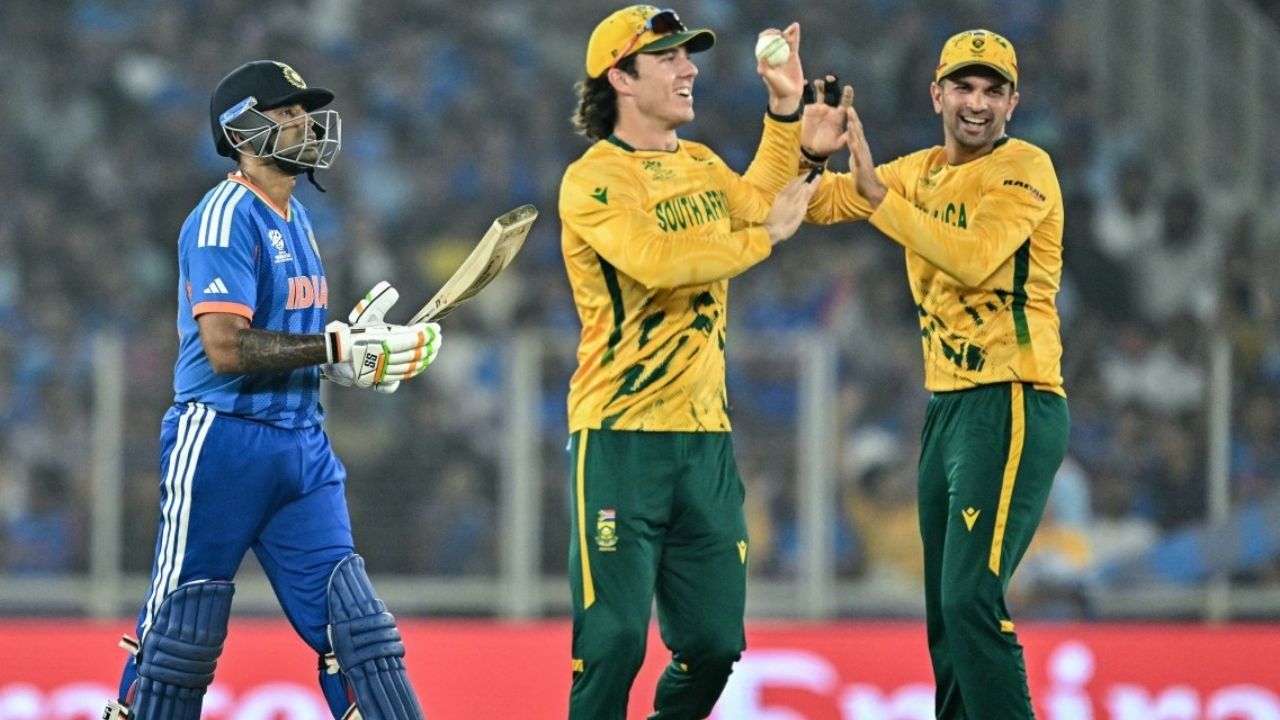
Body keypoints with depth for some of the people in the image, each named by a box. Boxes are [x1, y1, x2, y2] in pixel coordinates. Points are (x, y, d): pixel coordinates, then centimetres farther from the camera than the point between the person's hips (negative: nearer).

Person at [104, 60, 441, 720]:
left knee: (352, 623, 1)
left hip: (301, 444, 8)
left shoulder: (294, 219, 16)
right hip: (221, 442, -8)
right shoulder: (225, 218, -12)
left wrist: (359, 341, 4)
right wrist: (337, 346, -19)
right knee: (181, 629, -1)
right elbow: (226, 347, -21)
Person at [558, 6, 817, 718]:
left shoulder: (702, 165, 14)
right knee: (613, 641, -12)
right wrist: (765, 236, -15)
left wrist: (785, 108, 20)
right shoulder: (593, 180, -9)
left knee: (714, 644, 6)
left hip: (705, 438, 7)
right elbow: (656, 259, -24)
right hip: (622, 439, -7)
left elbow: (758, 199, 31)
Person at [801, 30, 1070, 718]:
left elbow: (975, 259, -23)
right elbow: (818, 204, 12)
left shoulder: (1025, 168, -8)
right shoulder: (921, 172, 14)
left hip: (1012, 408, -8)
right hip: (945, 405, 8)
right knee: (944, 608, 12)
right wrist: (810, 154, -10)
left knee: (971, 599, -19)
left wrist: (877, 193, -25)